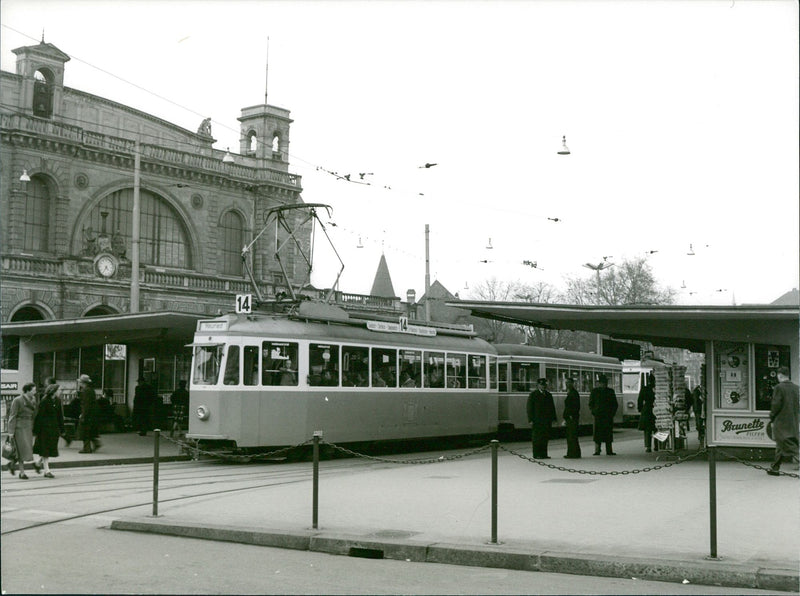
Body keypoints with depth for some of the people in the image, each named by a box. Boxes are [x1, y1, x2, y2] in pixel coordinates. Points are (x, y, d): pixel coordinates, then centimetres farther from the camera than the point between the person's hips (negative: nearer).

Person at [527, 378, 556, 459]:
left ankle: (544, 454, 10)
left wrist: (553, 418, 11)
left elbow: (552, 407, 19)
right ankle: (536, 455, 1)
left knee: (545, 438, 6)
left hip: (547, 421, 5)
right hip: (537, 421, -5)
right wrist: (531, 420, -12)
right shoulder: (533, 394, -1)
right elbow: (530, 407, -5)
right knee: (537, 438, -3)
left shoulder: (548, 395, 16)